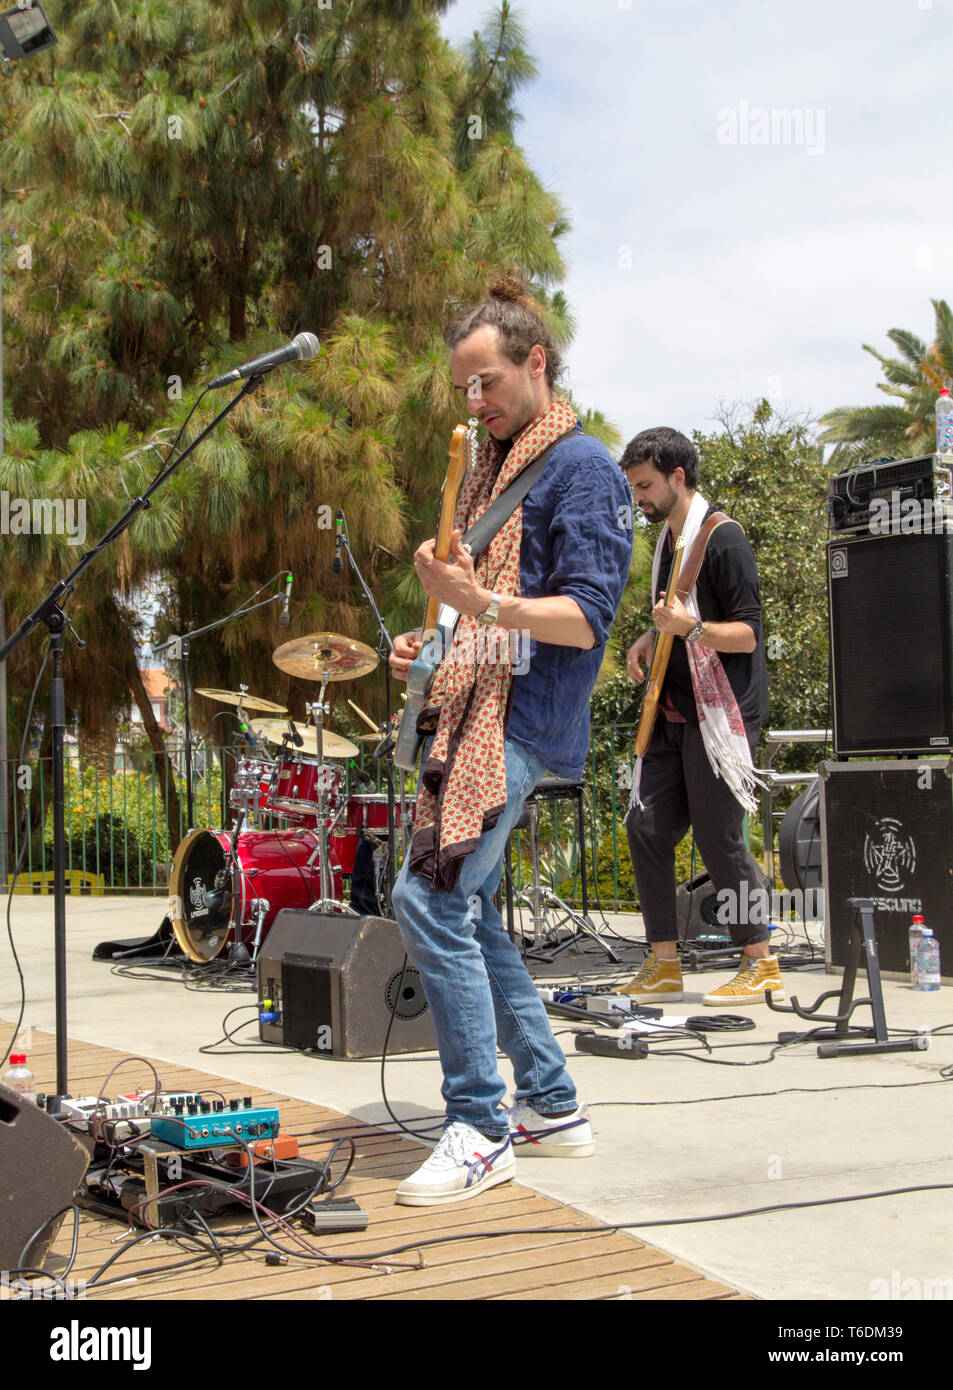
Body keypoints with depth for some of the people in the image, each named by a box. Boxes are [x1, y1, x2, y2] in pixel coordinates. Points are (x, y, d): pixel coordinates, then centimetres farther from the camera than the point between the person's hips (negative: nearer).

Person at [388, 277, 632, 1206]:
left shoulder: (580, 468, -7)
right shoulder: (493, 464, 20)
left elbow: (586, 618, -16)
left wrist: (481, 604, -29)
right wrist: (432, 647, 10)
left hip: (521, 719, -10)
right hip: (473, 706, 10)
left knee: (428, 898, -17)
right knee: (463, 907, 11)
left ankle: (480, 1131, -10)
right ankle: (551, 1106, 20)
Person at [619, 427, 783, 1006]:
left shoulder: (723, 537, -12)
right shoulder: (668, 540, 15)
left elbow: (749, 633, -15)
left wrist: (691, 628, -30)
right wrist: (651, 639, 8)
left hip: (721, 714, -8)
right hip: (673, 713, 9)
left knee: (719, 840, -6)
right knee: (647, 827, 3)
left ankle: (763, 967, 7)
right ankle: (664, 965, 10)